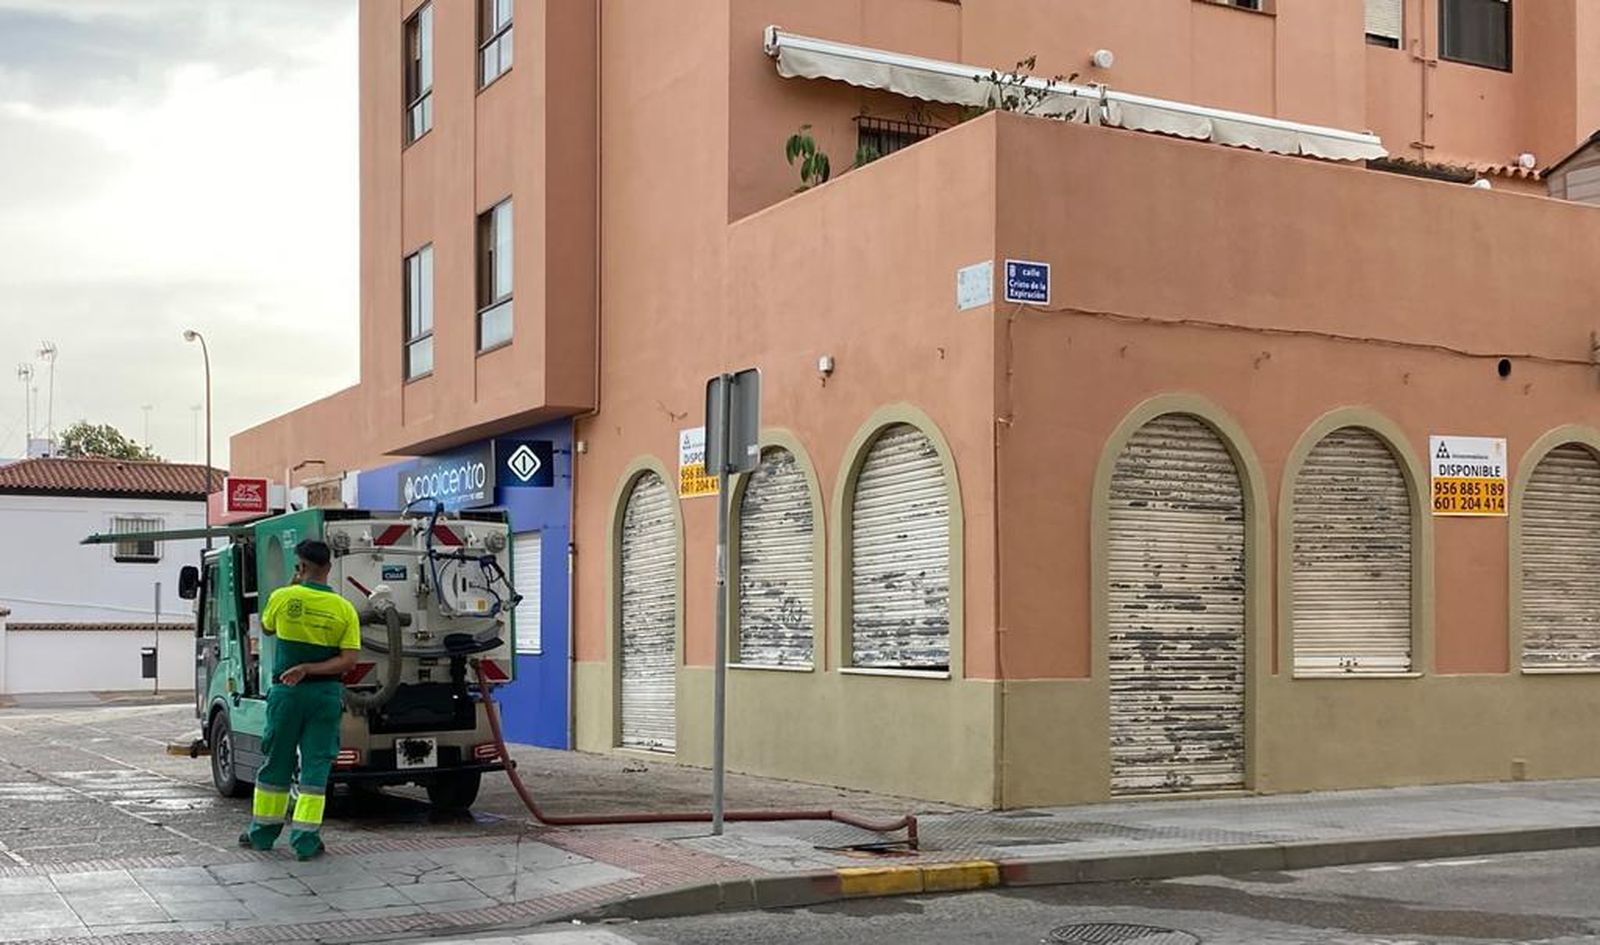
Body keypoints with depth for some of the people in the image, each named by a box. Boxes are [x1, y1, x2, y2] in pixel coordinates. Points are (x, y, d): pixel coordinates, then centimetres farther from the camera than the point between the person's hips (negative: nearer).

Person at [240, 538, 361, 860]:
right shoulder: (344, 609, -4)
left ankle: (263, 832, 24)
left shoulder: (282, 598, -6)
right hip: (326, 694, 0)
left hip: (287, 691, 0)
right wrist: (308, 670, -11)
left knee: (276, 762, 13)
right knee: (315, 766, 4)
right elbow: (348, 660, -10)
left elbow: (266, 628, 16)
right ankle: (305, 840, 0)